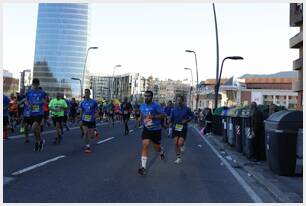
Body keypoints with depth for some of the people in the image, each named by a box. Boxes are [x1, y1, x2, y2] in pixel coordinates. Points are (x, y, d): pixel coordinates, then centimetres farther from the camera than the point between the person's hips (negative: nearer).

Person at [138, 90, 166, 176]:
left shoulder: (156, 106, -16)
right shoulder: (142, 106, 2)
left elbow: (163, 115, -18)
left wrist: (153, 116, -29)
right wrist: (142, 119, 3)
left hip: (156, 130, -3)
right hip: (146, 129, 3)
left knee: (156, 147, 12)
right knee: (145, 146, -12)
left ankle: (161, 152, 52)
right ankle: (143, 167, -11)